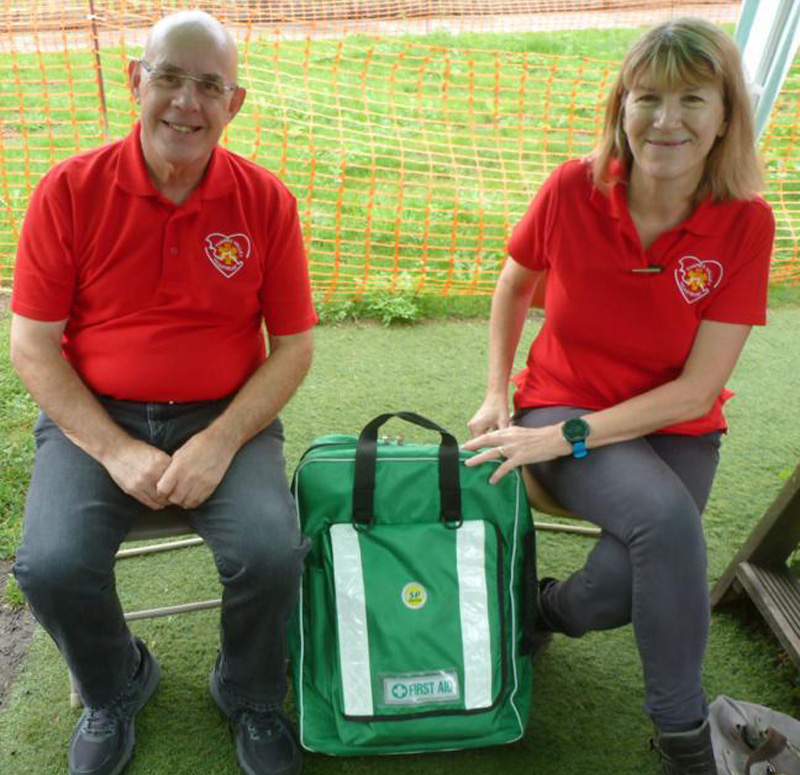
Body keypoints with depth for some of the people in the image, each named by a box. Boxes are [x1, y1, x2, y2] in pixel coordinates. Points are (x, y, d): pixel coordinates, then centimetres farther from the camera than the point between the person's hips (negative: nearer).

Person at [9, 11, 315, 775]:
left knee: (273, 552, -23)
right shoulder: (69, 190, -4)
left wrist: (221, 442, -14)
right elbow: (31, 345, -2)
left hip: (225, 419, 0)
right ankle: (115, 691, 17)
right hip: (93, 418, 1)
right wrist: (116, 452, -14)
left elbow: (293, 345, -1)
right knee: (51, 566, -21)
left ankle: (249, 697, 14)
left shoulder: (265, 200, -3)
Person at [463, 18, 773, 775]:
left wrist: (567, 437, -22)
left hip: (673, 430, 1)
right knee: (666, 515, -30)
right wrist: (497, 394, -1)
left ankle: (546, 607, 11)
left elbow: (697, 391, -15)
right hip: (560, 407, -1)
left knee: (628, 578, -27)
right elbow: (513, 285, 7)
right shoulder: (572, 188, -12)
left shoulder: (745, 223, -12)